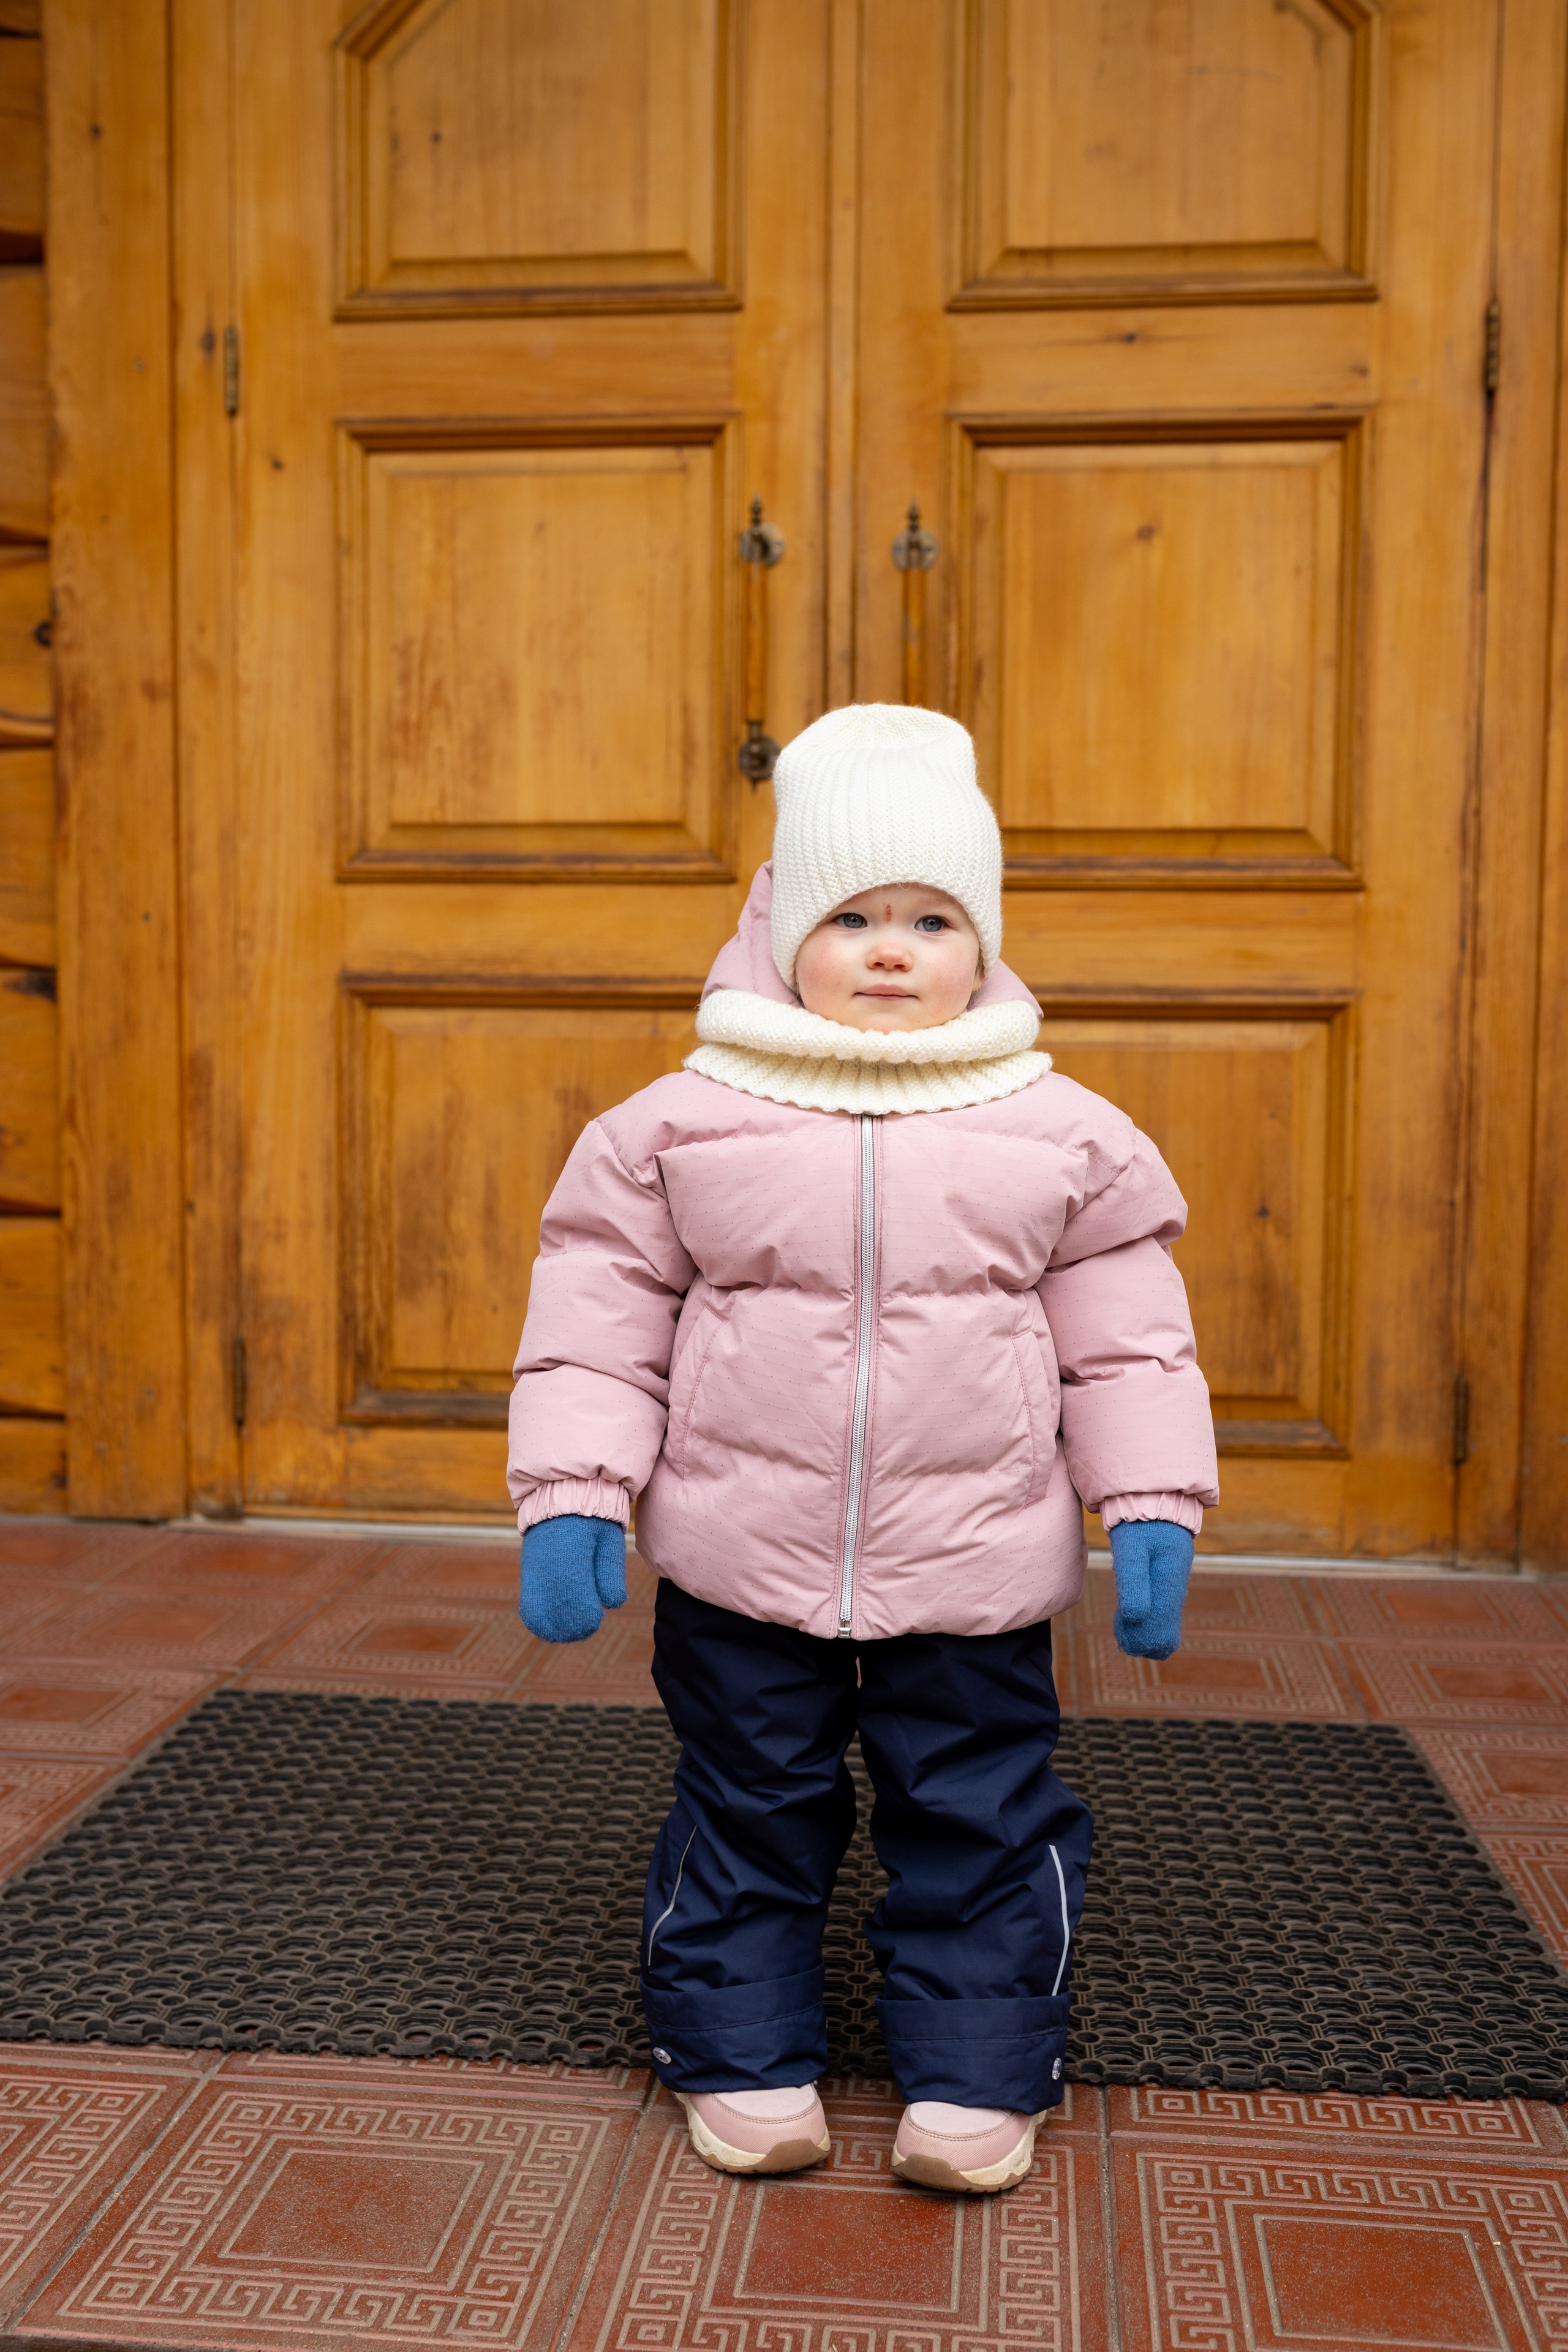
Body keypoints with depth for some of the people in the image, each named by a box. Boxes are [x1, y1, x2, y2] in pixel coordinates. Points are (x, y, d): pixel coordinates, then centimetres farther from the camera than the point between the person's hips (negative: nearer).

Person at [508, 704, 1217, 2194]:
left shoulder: (1064, 1137, -1)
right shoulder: (682, 1122, -4)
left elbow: (1126, 1342, 4)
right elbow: (598, 1324, -1)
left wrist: (1151, 1510, -2)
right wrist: (570, 1499, -7)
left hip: (976, 1570, 1)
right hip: (740, 1564, 0)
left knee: (975, 1820, 11)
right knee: (747, 1816, 14)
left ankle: (978, 2073, 30)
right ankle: (744, 2063, 33)